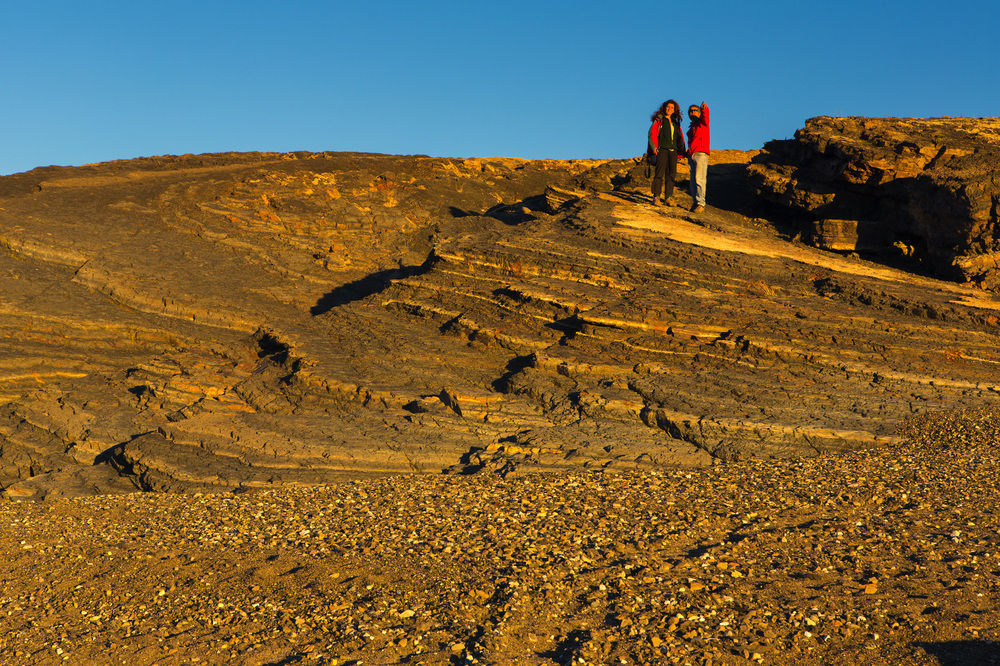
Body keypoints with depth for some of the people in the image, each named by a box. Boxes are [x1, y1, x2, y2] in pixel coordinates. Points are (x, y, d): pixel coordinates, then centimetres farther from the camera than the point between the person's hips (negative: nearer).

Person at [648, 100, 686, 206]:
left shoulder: (676, 123, 20)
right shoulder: (659, 120, 7)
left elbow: (680, 137, 24)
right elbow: (652, 133, -1)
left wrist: (681, 150, 14)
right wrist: (654, 147, -13)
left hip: (673, 150, 5)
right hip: (662, 149, -5)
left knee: (671, 173, 1)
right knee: (660, 172, -12)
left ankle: (668, 197, 5)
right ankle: (656, 197, -13)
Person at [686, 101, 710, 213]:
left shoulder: (702, 122, 7)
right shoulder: (691, 128, 27)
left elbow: (705, 116, -16)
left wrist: (704, 108, -38)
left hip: (701, 154, -7)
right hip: (691, 155, 7)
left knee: (699, 179, -15)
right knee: (693, 181, 3)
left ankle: (701, 203, -17)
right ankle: (695, 202, 6)